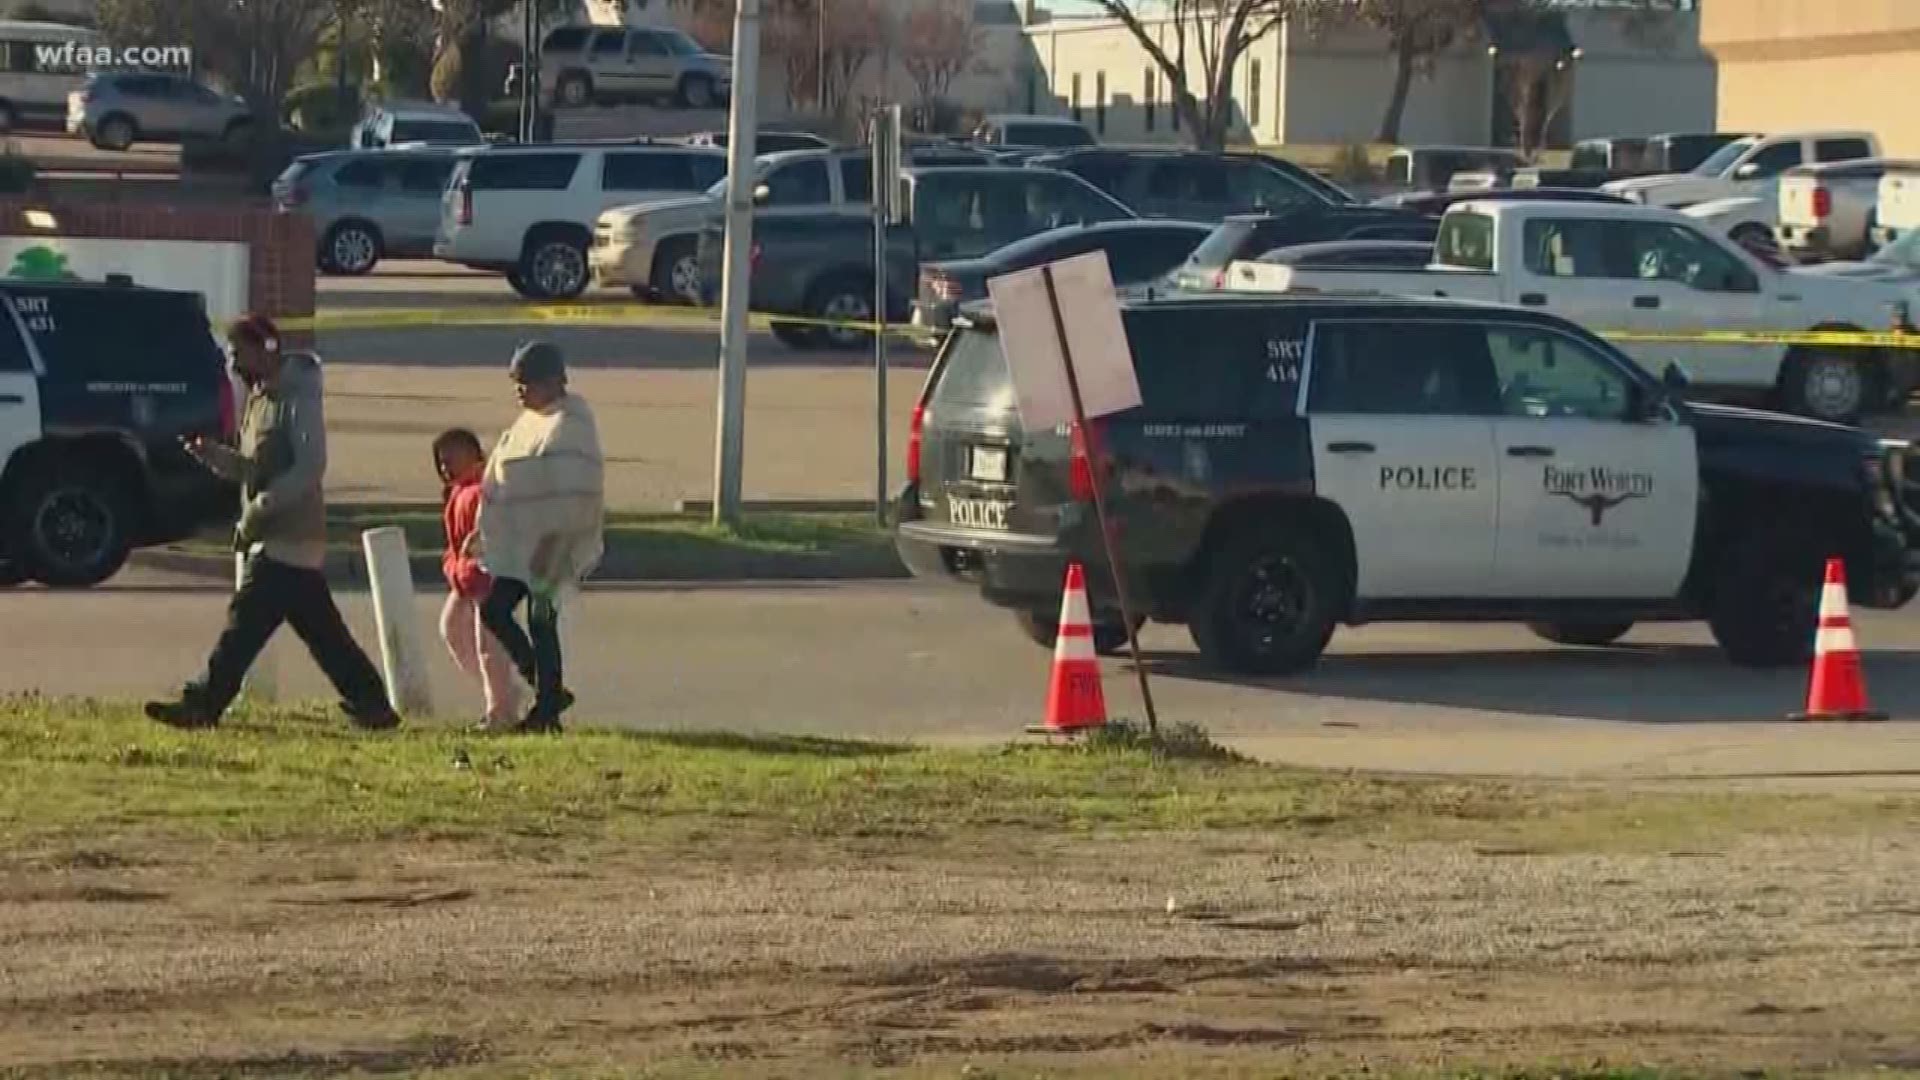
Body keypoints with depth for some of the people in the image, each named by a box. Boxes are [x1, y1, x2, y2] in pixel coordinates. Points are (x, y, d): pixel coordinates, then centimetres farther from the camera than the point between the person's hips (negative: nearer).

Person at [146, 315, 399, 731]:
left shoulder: (298, 399, -13)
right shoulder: (260, 398, 16)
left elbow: (310, 468, -21)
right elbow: (251, 469, 20)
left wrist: (259, 509, -24)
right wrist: (211, 453, 2)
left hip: (289, 537, -10)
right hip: (272, 536, 10)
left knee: (246, 621, -9)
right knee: (322, 629, 11)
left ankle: (202, 705, -8)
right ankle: (371, 705, 16)